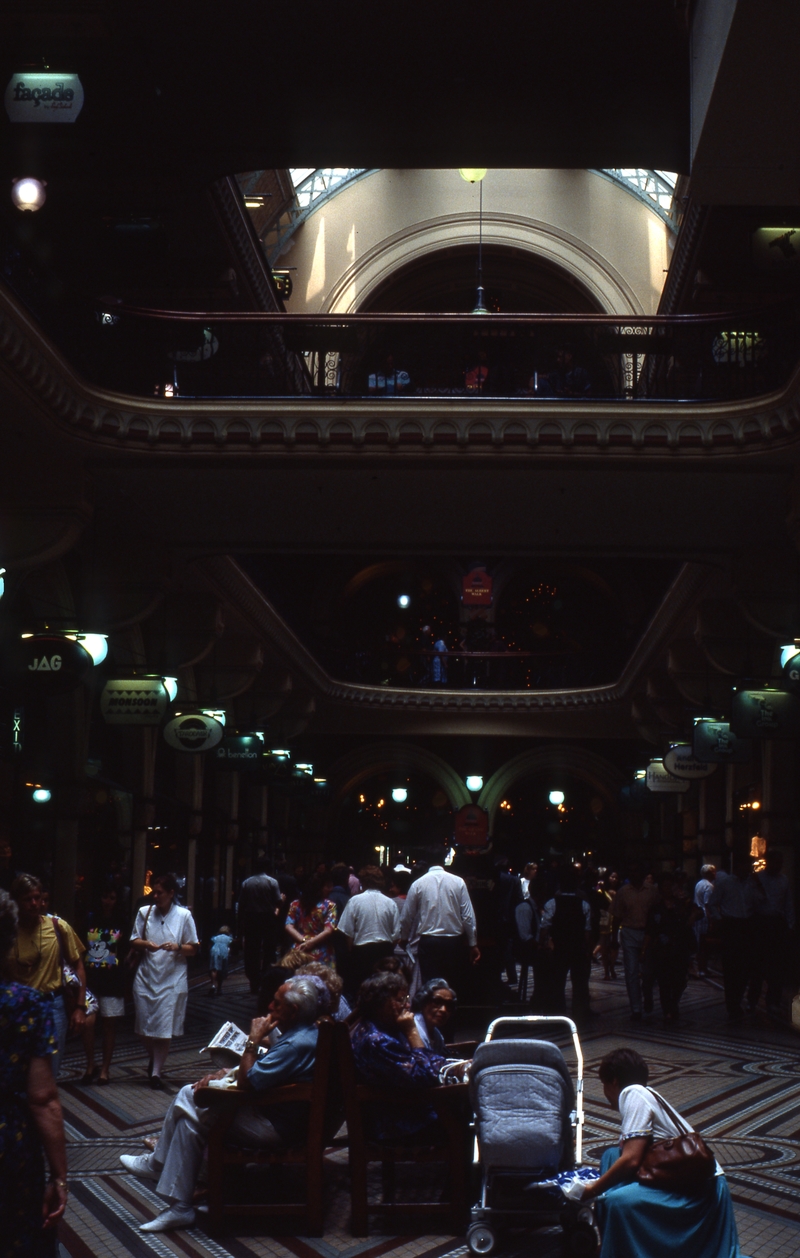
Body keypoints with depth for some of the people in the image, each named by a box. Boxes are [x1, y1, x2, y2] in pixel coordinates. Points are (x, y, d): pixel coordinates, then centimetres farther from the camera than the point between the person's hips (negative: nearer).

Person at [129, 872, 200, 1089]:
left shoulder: (184, 916, -3)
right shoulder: (144, 912, 3)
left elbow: (193, 949, 1)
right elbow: (133, 943, 6)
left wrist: (177, 947, -19)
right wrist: (145, 944, -15)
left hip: (172, 980, -2)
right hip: (145, 978, 2)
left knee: (164, 1030, -2)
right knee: (145, 1027, 10)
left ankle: (156, 1073, 10)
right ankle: (153, 1059, 38)